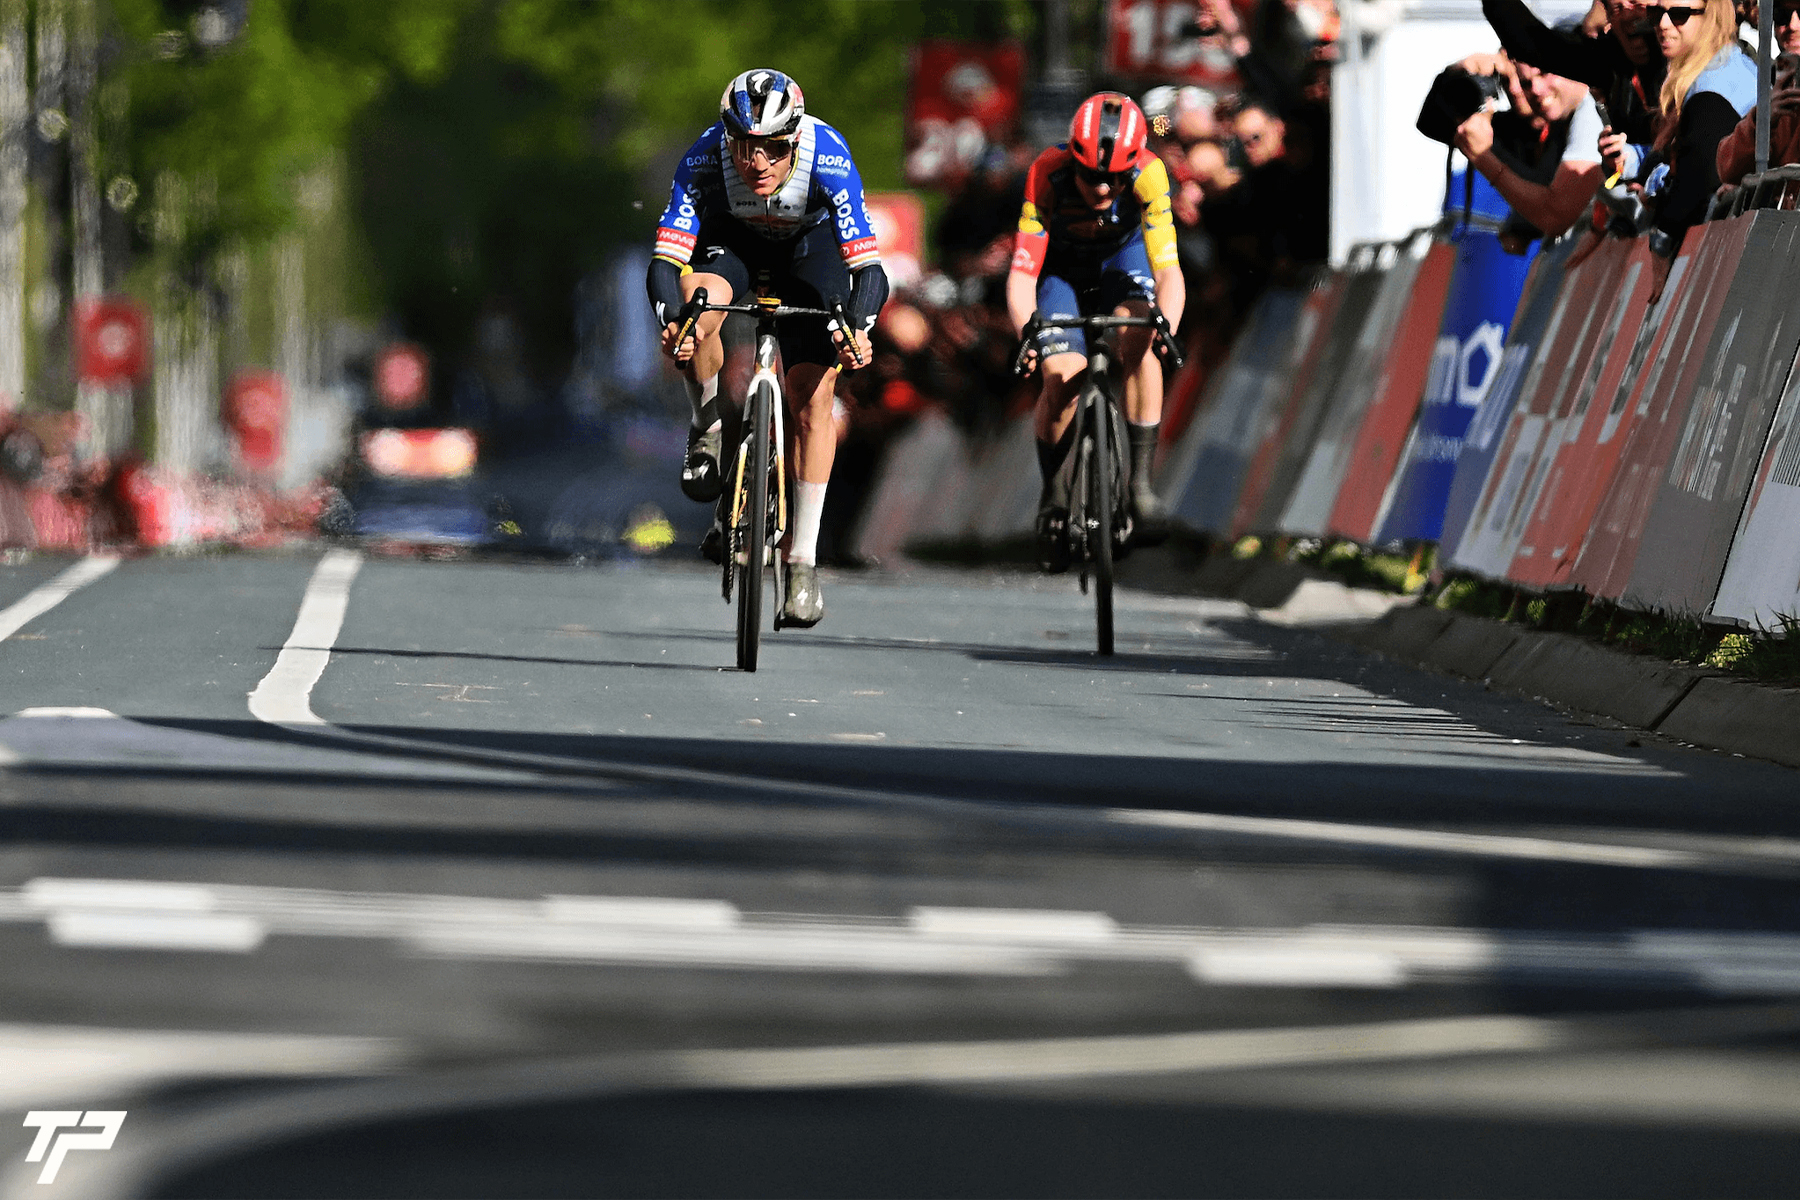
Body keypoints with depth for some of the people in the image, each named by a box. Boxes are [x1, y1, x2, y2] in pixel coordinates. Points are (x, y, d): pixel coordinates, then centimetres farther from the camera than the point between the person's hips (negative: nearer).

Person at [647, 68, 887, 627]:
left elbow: (869, 268, -40)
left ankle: (803, 561, -3)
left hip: (811, 243, 0)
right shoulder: (705, 159, -34)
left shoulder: (827, 158, -37)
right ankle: (710, 431, -5)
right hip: (733, 236, 1)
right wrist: (674, 319, -56)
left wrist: (857, 327, -58)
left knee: (814, 399, -11)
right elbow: (665, 260, -37)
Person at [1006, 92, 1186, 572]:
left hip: (1122, 253, 0)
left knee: (1136, 339, -29)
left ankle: (1140, 481, -20)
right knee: (1061, 377, -19)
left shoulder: (1148, 173, -35)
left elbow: (1168, 272, -39)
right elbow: (1022, 272, -36)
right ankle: (1053, 492, 5)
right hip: (1063, 266, 0)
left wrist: (1165, 331, -57)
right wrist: (1026, 332, -54)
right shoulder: (1048, 174, -36)